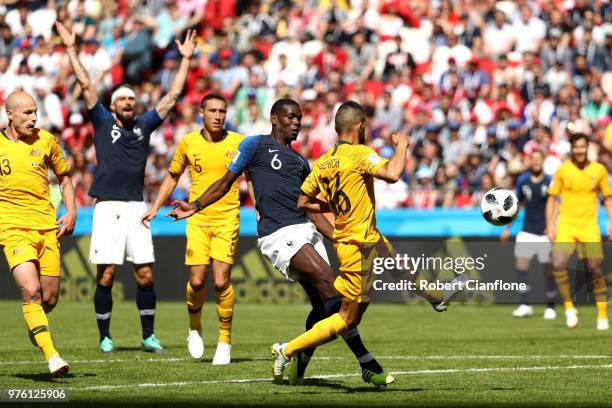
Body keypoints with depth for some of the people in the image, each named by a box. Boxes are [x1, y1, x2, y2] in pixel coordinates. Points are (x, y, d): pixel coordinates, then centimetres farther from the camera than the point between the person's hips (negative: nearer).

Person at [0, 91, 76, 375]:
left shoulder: (45, 140, 6)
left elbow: (64, 176, 20)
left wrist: (71, 211, 7)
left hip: (47, 227, 3)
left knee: (50, 298, 5)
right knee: (30, 290, -21)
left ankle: (34, 326, 40)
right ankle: (51, 355, -21)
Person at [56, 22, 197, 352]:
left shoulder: (144, 124, 14)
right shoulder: (103, 122, 8)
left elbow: (172, 96, 16)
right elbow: (85, 85, 4)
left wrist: (185, 59, 16)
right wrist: (71, 49, 1)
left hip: (136, 207, 3)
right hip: (107, 207, -3)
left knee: (145, 275, 1)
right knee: (106, 276, -3)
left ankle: (148, 336, 10)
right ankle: (105, 337, 6)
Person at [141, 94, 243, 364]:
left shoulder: (238, 143, 0)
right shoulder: (188, 143, 4)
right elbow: (173, 176, 18)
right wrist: (155, 207, 14)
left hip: (227, 220, -1)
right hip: (197, 219, 1)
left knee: (221, 281, -10)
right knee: (197, 281, -7)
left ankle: (225, 341, 6)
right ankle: (195, 329, 22)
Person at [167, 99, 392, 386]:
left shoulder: (300, 162, 25)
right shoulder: (255, 145, 8)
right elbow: (227, 181, 10)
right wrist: (195, 206, 1)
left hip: (306, 230, 8)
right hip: (278, 233, -8)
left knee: (323, 304, -1)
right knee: (327, 282, -22)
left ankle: (297, 367, 17)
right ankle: (367, 364, -22)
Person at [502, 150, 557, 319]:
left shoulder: (550, 181, -5)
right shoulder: (522, 180, 6)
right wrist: (507, 227, 16)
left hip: (545, 233, -3)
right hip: (527, 232, 3)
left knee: (548, 269, 1)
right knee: (521, 264, -11)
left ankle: (550, 307, 14)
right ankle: (525, 305, -7)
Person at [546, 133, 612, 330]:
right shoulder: (562, 170, -1)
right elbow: (552, 198, 5)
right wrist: (550, 225, -3)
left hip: (589, 226, 1)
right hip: (565, 225, -1)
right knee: (558, 265, -18)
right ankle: (569, 307, 1)